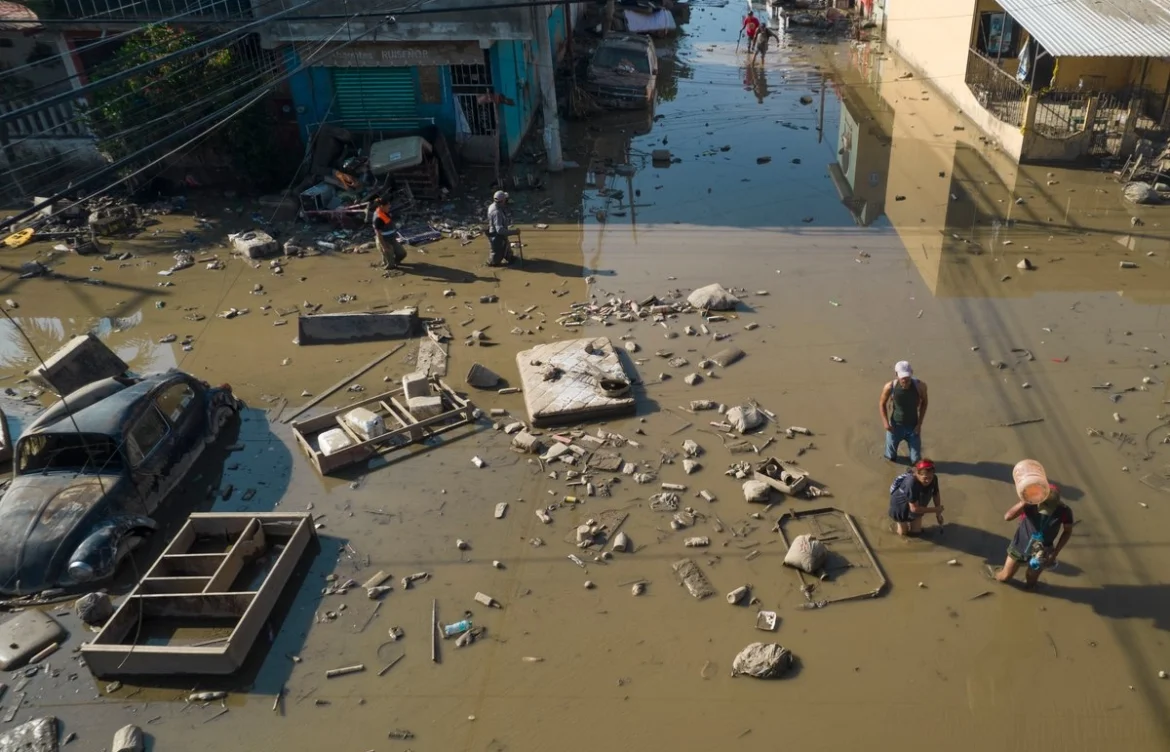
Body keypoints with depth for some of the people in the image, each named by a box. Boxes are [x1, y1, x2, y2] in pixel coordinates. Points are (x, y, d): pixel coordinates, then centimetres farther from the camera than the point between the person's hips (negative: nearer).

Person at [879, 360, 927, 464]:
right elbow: (882, 404, -4)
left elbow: (924, 402, -2)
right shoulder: (890, 387, -24)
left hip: (913, 427, 1)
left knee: (916, 461, 9)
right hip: (895, 426, 0)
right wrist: (885, 422, -12)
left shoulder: (920, 386, -22)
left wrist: (919, 424, -5)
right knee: (891, 458, 16)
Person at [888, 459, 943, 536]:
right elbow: (914, 508, -38)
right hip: (900, 506, -5)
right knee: (903, 533, 10)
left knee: (916, 531, 13)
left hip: (917, 506, 5)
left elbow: (936, 495, -3)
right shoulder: (911, 483, -44)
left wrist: (938, 513, -2)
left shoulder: (934, 479, -25)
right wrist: (935, 510, -30)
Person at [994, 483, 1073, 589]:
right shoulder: (1030, 502, -29)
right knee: (1004, 577, 14)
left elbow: (1068, 531, -6)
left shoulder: (1064, 511, -25)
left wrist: (1055, 553, -9)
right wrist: (1024, 502, -50)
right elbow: (1008, 517, -40)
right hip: (1020, 546, -1)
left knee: (1029, 584, 19)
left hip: (1040, 552, 1)